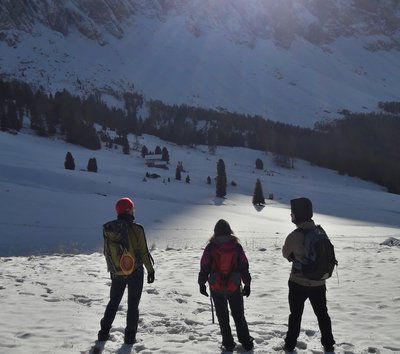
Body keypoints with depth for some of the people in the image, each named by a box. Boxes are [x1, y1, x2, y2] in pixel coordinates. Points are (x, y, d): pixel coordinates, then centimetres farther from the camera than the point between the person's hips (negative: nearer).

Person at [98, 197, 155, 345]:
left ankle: (104, 333, 22)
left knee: (113, 302, 20)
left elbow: (107, 252, 6)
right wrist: (150, 270, -1)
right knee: (133, 304, 8)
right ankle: (130, 336, 9)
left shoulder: (108, 229, -3)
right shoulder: (136, 229, -16)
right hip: (135, 272, -3)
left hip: (117, 272, 4)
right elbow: (143, 252, -12)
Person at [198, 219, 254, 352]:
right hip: (234, 287, 1)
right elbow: (244, 266, -1)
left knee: (222, 316, 13)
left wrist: (202, 284, 7)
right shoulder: (236, 246, -6)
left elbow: (204, 267, -5)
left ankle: (228, 343, 18)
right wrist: (247, 284, 9)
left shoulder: (210, 247, -9)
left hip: (216, 287, -1)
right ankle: (246, 342, 20)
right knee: (239, 315, 16)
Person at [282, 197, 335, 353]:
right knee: (322, 314, 21)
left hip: (298, 284, -4)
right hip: (319, 283, 4)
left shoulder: (294, 236, -22)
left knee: (295, 315, 15)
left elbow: (286, 254, -3)